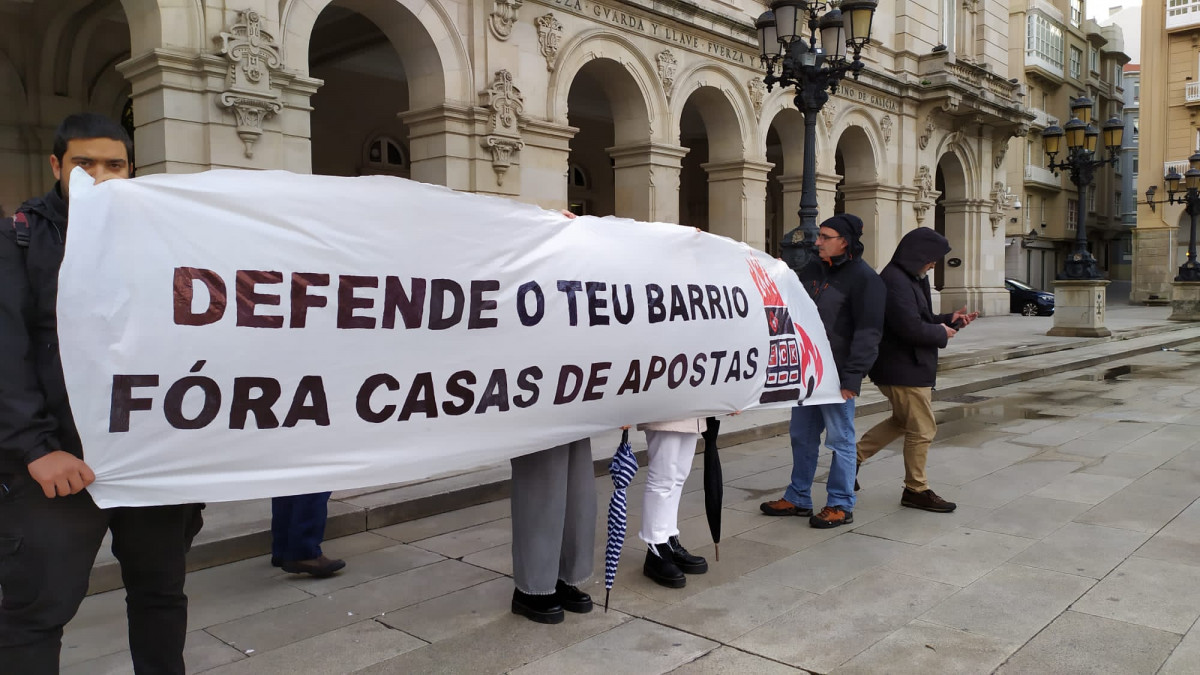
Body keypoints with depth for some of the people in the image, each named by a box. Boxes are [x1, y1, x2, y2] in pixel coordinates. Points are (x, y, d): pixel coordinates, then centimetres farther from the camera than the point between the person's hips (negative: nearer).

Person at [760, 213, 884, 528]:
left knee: (840, 439, 3)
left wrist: (852, 378, -19)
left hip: (837, 375, -8)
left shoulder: (863, 278, -11)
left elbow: (868, 332, -15)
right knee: (802, 437, 14)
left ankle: (841, 505, 15)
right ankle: (798, 498, 27)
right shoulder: (812, 270, 11)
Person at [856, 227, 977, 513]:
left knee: (903, 421, 24)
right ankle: (916, 490, 16)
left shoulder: (907, 279, 13)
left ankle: (855, 455, 26)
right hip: (904, 370, -11)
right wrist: (941, 333, -11)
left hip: (901, 367, 11)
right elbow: (912, 328, -28)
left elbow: (920, 319, 18)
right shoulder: (895, 281, -22)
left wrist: (950, 319, 6)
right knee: (922, 430, 2)